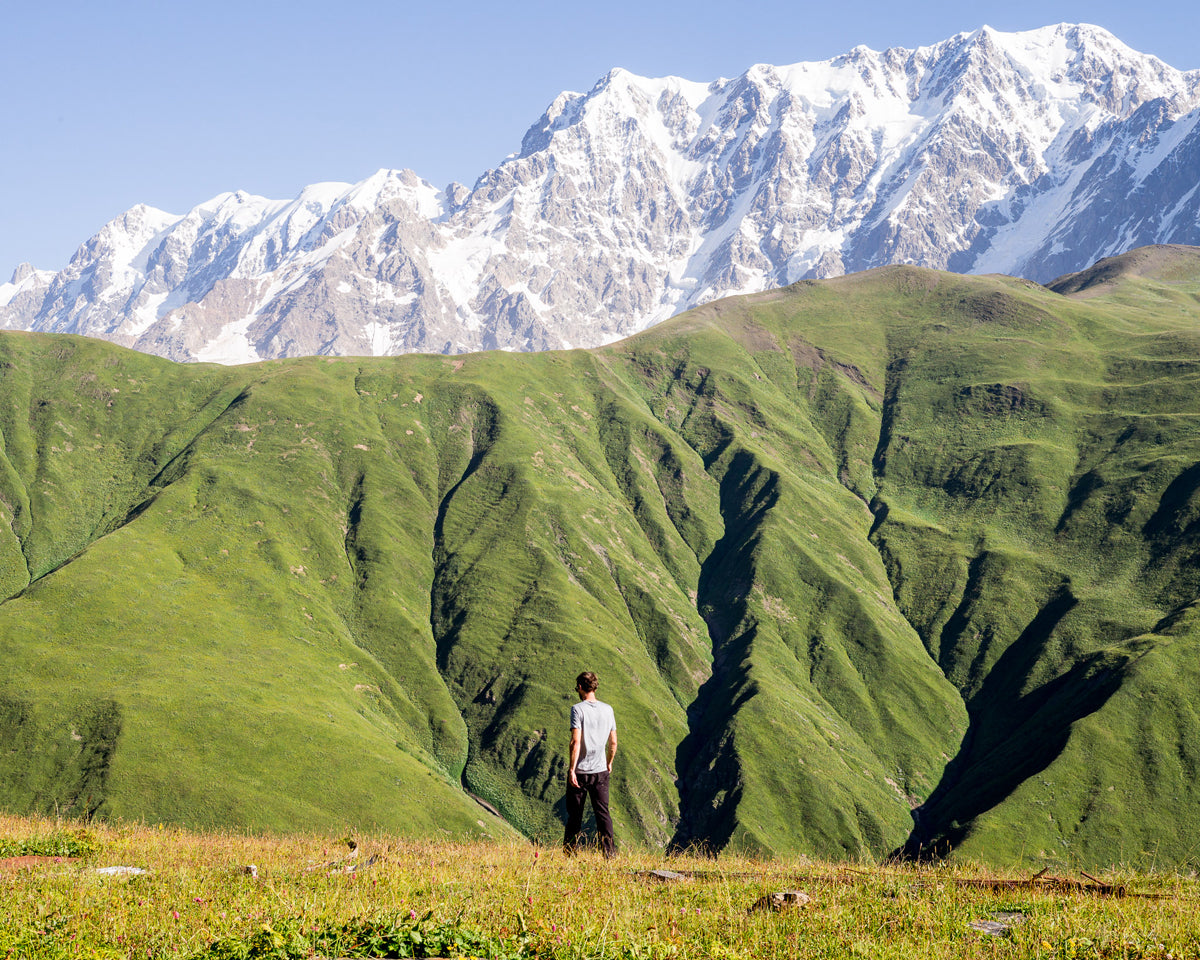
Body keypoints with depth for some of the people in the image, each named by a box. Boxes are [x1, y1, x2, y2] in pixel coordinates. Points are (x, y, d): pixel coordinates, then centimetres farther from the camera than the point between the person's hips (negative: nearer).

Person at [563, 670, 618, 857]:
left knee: (574, 814, 6)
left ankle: (570, 852, 12)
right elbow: (613, 742, 8)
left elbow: (576, 742, -17)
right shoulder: (607, 710, 4)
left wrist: (572, 769, -15)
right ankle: (609, 853, -1)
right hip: (601, 770, 4)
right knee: (602, 812, 5)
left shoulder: (578, 709, -10)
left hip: (580, 771, -4)